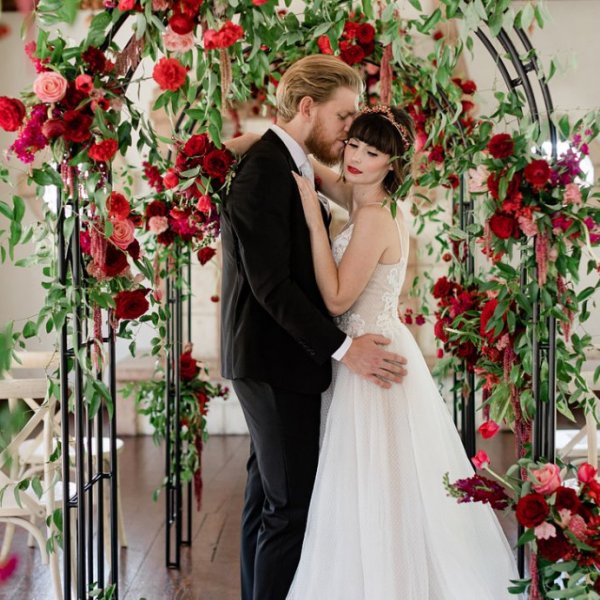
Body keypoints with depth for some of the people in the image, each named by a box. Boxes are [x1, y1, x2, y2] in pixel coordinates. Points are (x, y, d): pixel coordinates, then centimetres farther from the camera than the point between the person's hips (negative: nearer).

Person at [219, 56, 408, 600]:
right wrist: (342, 348, -22)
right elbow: (270, 283, -23)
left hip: (273, 358, 10)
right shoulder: (264, 171, -18)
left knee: (267, 493, 17)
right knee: (292, 504, -6)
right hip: (276, 361, -10)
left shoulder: (287, 166, 13)